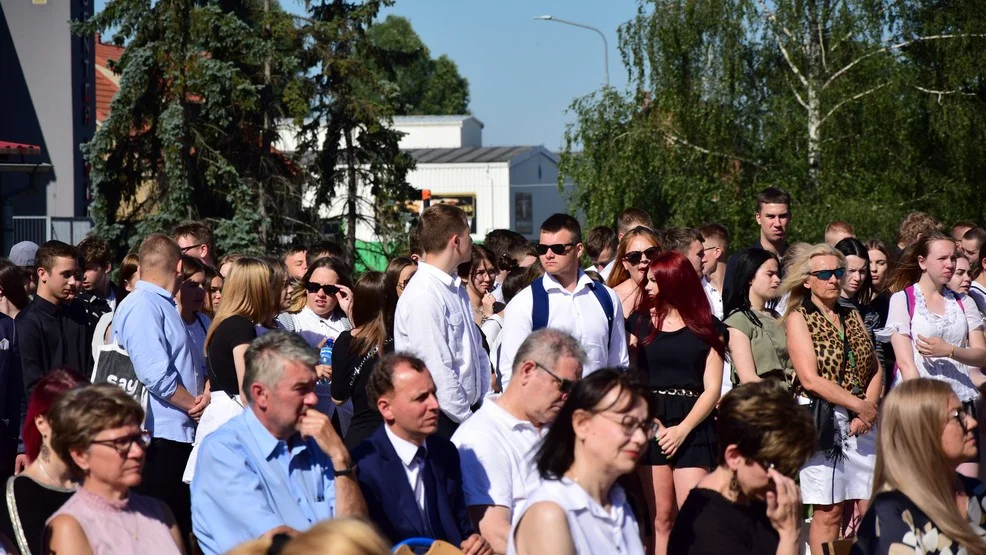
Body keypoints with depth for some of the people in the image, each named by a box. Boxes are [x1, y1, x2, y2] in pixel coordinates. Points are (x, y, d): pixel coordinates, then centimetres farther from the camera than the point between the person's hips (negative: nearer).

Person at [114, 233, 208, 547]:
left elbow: (186, 366, 24)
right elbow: (155, 375, -21)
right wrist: (196, 405, -8)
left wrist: (204, 392, 3)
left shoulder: (164, 305, 19)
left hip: (179, 433, 10)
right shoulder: (142, 306, -12)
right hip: (158, 437, -10)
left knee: (181, 526, 12)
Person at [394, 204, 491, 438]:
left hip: (471, 410, 8)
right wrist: (469, 420, -14)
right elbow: (437, 371, -19)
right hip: (443, 419, -8)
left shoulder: (456, 287, 12)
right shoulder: (423, 296, -17)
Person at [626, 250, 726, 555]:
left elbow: (712, 389, 2)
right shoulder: (640, 321, 9)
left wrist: (682, 430, -9)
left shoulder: (708, 327, 6)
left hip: (693, 425, -1)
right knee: (662, 518, 1)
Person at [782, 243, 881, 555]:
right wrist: (860, 406, -12)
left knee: (864, 509, 1)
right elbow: (810, 379, -12)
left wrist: (868, 410, -6)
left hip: (860, 422, 5)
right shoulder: (798, 318, -1)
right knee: (829, 511, -5)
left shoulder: (851, 316, 16)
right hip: (822, 421, -5)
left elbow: (875, 370, 11)